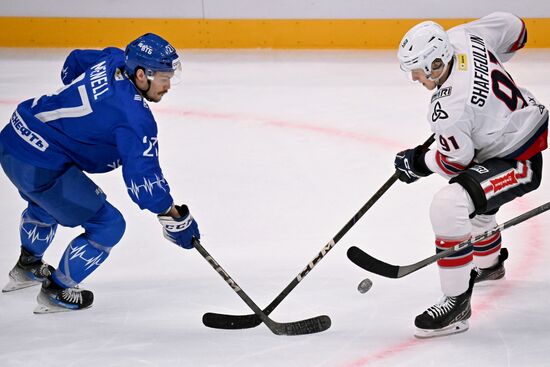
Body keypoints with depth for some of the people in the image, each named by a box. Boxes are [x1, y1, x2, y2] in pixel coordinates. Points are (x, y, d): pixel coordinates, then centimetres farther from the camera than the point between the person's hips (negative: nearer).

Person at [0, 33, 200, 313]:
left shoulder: (113, 60, 3)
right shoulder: (135, 116, -22)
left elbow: (75, 61, 25)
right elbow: (142, 175, -24)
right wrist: (174, 217, -17)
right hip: (40, 167, -10)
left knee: (45, 202, 39)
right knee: (107, 226, 0)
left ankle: (27, 267, 61)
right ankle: (56, 292, 15)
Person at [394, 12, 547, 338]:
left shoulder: (447, 109, -31)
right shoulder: (461, 38, -11)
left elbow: (457, 161, -17)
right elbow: (512, 27, 6)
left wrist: (418, 162, 0)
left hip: (518, 161, -11)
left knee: (448, 207, -24)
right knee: (472, 198, 33)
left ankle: (457, 304, -15)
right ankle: (490, 263, 62)